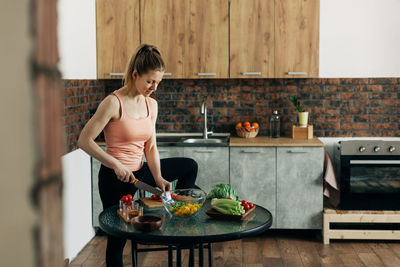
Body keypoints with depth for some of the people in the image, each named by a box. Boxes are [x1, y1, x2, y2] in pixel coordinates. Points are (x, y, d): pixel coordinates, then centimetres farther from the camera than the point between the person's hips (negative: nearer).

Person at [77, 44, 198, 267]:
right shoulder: (114, 102, -19)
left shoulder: (152, 105, 3)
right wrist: (116, 165, -25)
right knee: (117, 238, 5)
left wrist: (158, 177, -9)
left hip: (139, 171, 7)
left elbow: (150, 147, 5)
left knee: (190, 167, 17)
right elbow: (84, 141, -20)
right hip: (115, 178, -7)